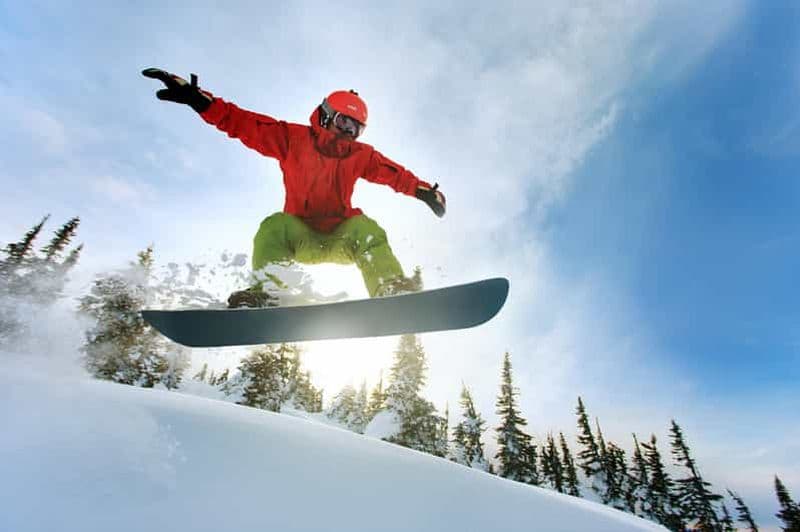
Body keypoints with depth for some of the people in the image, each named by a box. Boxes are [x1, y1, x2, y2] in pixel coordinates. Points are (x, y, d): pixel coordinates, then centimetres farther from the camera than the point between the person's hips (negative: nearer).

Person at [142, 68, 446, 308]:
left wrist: (424, 190, -2)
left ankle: (391, 290, -40)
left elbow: (395, 173, 11)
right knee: (275, 225, -30)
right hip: (299, 238, -1)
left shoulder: (360, 155, 9)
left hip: (340, 239, 1)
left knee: (366, 228, -27)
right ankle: (266, 292, -39)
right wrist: (197, 99, -17)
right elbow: (244, 123, -7)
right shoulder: (293, 139, 0)